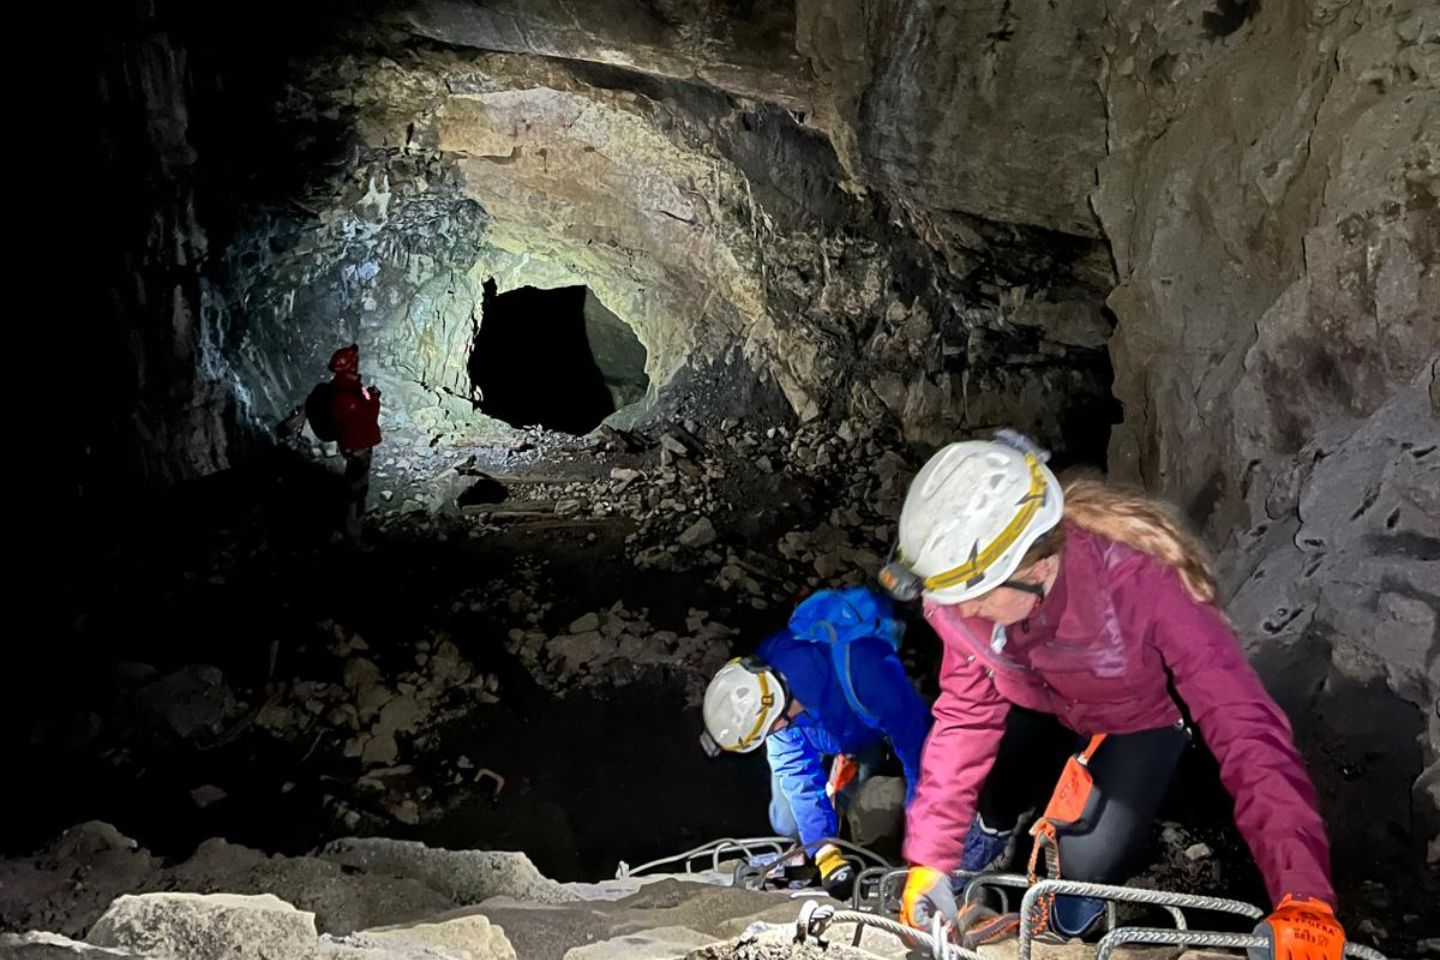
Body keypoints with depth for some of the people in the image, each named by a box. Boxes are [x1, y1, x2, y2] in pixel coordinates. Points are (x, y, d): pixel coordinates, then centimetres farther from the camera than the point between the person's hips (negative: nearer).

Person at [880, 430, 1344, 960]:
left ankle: (1078, 887, 25)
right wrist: (929, 858, -21)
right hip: (1034, 699, 3)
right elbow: (966, 715, -19)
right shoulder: (965, 586, -30)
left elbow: (1247, 730, -44)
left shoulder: (1141, 580, -43)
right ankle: (993, 825, 29)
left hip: (1134, 718, -3)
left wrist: (1304, 902, -51)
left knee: (1083, 867, -11)